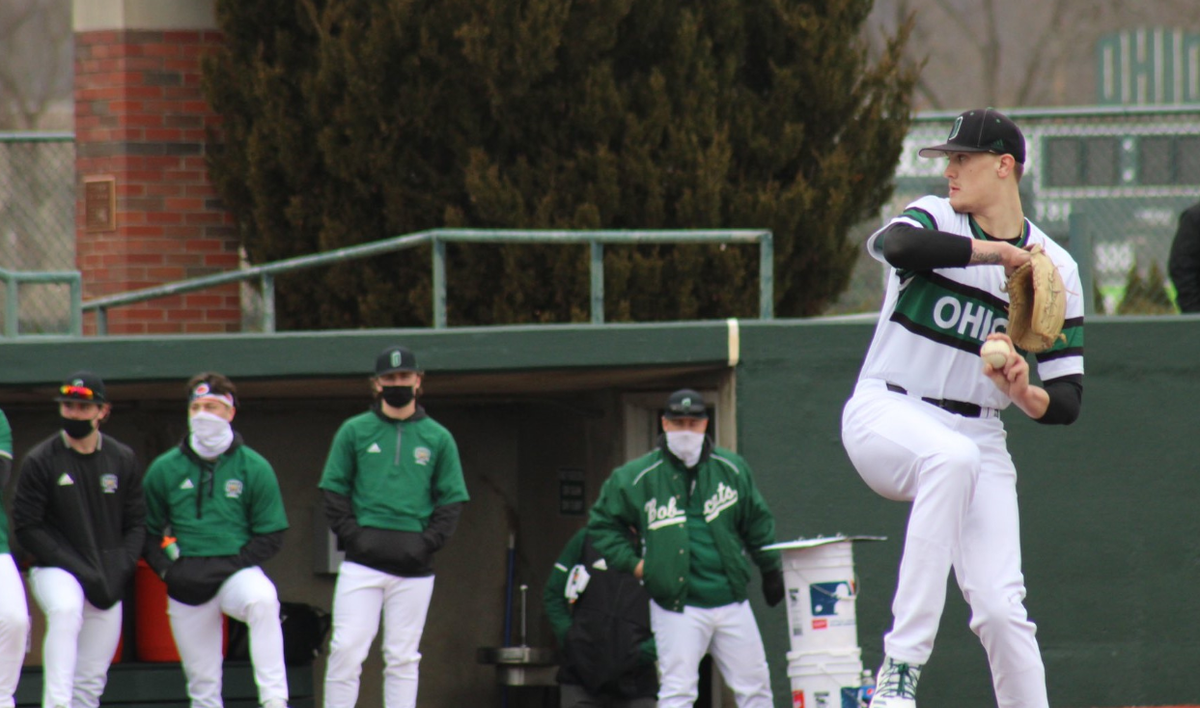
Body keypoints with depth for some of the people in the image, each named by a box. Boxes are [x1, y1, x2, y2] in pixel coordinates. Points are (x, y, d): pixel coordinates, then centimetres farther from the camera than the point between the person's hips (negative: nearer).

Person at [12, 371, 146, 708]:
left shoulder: (124, 460, 6)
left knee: (91, 680, 2)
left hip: (109, 583, 4)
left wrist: (119, 572, -6)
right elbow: (27, 528, -7)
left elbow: (136, 524, 11)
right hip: (55, 570, -4)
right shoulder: (40, 461, -5)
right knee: (65, 608, -36)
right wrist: (80, 570, -14)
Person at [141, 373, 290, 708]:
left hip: (237, 570, -2)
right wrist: (168, 571, -5)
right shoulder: (165, 469, 6)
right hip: (186, 587, 2)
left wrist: (228, 567, -10)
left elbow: (271, 537, 2)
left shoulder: (254, 468, 1)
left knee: (262, 600, -35)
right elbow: (148, 531, 12)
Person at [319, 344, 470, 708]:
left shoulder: (438, 438, 10)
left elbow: (451, 500, 9)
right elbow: (333, 491, 7)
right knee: (347, 647, -9)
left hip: (414, 567, 1)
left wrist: (428, 542, -4)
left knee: (403, 657, 3)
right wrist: (352, 536, -6)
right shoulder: (354, 431, 8)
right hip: (362, 562, -1)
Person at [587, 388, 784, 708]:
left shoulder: (732, 469, 6)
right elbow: (602, 522, 9)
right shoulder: (638, 477, -2)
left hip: (732, 602, 3)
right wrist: (632, 562, 0)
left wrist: (771, 570, 20)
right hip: (678, 609, -3)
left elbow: (757, 522, 18)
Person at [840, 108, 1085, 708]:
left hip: (978, 439, 3)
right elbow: (894, 244, -29)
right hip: (886, 413, -3)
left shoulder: (1055, 270, 3)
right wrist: (1001, 252, -22)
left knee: (1000, 606, -12)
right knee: (950, 457, -37)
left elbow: (1067, 402, 1)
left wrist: (1025, 394, -22)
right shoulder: (936, 220, -1)